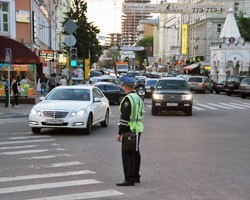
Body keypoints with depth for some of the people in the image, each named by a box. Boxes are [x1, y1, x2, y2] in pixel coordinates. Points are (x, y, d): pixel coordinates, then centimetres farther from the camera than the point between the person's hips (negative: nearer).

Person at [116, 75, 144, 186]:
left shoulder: (128, 99, -17)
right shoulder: (138, 98, 12)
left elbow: (125, 118, -20)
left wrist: (119, 133, -16)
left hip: (129, 130, -10)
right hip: (138, 130, 10)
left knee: (127, 155, -6)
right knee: (135, 154, 16)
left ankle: (129, 179, -6)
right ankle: (136, 177, 25)